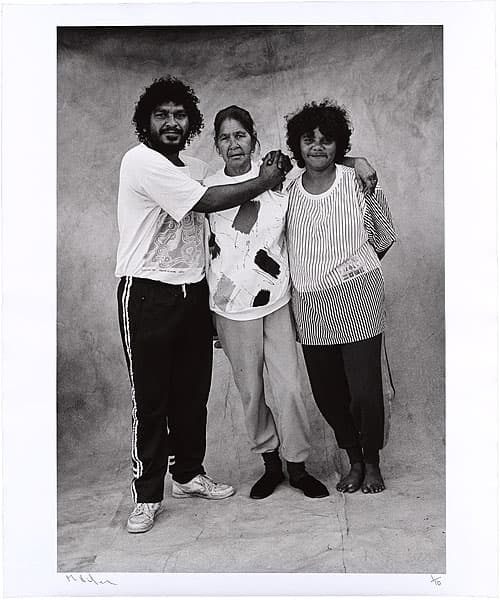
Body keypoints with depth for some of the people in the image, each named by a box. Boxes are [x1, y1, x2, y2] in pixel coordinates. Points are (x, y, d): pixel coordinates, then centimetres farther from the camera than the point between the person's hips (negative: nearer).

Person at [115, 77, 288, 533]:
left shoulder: (197, 169, 14)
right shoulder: (141, 161, -11)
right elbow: (205, 202, -17)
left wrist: (266, 177, -2)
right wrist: (263, 182, -8)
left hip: (193, 291, 7)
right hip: (148, 294, -7)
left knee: (193, 391, 13)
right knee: (151, 397, 0)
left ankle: (189, 474, 31)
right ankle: (147, 496, 14)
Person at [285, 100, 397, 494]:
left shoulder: (361, 182, -2)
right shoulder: (286, 192, 4)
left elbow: (385, 237, 10)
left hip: (358, 300, -3)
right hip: (309, 307, 3)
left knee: (365, 391, -2)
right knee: (327, 393, 10)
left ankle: (372, 462, 25)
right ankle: (354, 461, 32)